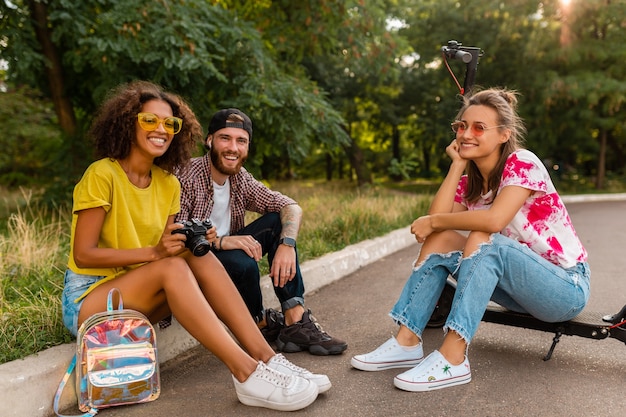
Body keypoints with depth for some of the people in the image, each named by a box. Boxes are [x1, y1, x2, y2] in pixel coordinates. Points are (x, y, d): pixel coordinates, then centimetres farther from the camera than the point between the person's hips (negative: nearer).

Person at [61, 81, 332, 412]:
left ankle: (265, 356, -27)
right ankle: (247, 374, -38)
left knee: (200, 256, -21)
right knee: (173, 266, -32)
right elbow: (83, 255, -18)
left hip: (140, 296, 5)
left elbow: (165, 250, 4)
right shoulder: (102, 174, -14)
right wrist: (154, 252, -28)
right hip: (87, 299, -5)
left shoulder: (168, 184, 4)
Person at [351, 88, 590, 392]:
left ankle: (452, 358, -35)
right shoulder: (470, 181, 4)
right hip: (519, 284, 7)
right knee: (440, 239, -10)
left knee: (482, 238, -32)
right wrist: (457, 165, -10)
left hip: (568, 287, -7)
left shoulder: (522, 163, -16)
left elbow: (494, 221, -34)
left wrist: (432, 222, -22)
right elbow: (435, 218, -14)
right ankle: (407, 342, -15)